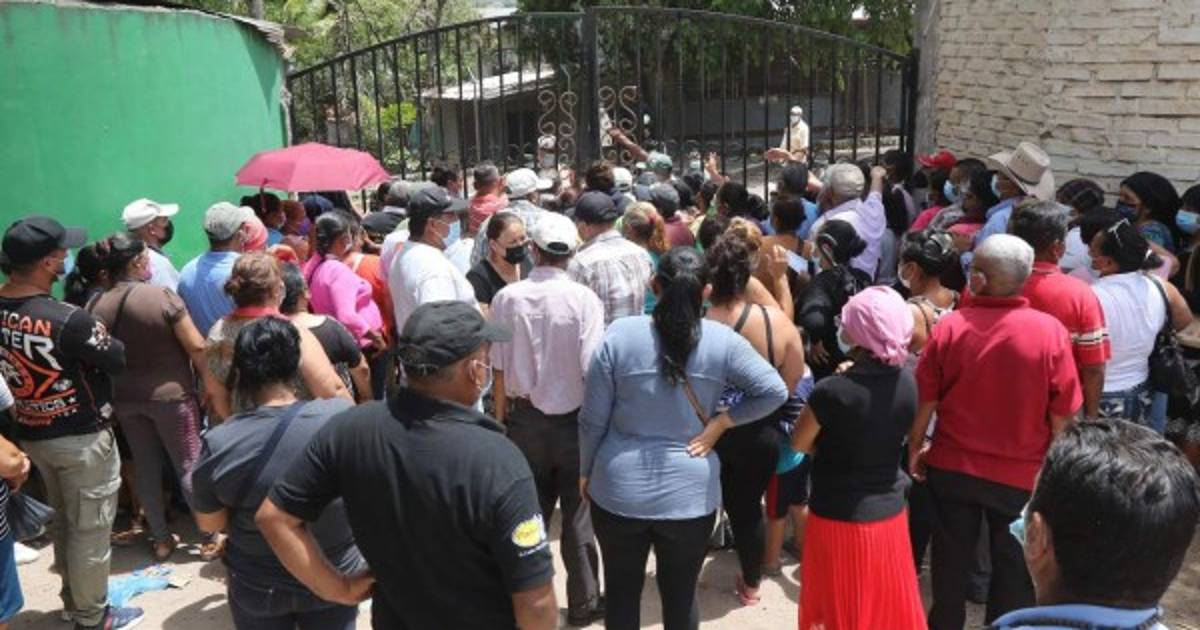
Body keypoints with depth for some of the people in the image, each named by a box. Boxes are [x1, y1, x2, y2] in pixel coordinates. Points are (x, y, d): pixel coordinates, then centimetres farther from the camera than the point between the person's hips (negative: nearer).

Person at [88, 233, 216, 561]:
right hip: (170, 394, -5)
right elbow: (196, 346, -17)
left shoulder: (95, 306, -4)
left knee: (145, 466, 14)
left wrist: (110, 391, 15)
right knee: (189, 465, 6)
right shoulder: (163, 296, -19)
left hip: (123, 397, 5)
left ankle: (161, 539, 23)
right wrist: (210, 382, -5)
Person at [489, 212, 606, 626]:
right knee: (578, 514, 12)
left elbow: (499, 367, -5)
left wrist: (500, 415, 10)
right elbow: (592, 367, -16)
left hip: (524, 416, 2)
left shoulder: (507, 298, -10)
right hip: (573, 416, -2)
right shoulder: (583, 299, -17)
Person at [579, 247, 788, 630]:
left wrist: (586, 472, 9)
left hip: (619, 490, 0)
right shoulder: (722, 341, -8)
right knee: (681, 595, 19)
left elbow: (592, 419, -5)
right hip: (690, 493, 1)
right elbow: (774, 391, -9)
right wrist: (720, 423, -3)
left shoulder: (618, 335, -10)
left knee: (622, 591, 19)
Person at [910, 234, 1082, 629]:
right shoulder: (1050, 331, -16)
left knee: (952, 559, 19)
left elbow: (925, 400, -8)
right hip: (1022, 474, -1)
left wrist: (915, 448, 8)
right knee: (1014, 567, 18)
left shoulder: (950, 326, -15)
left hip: (952, 465, 1)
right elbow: (1062, 415, -10)